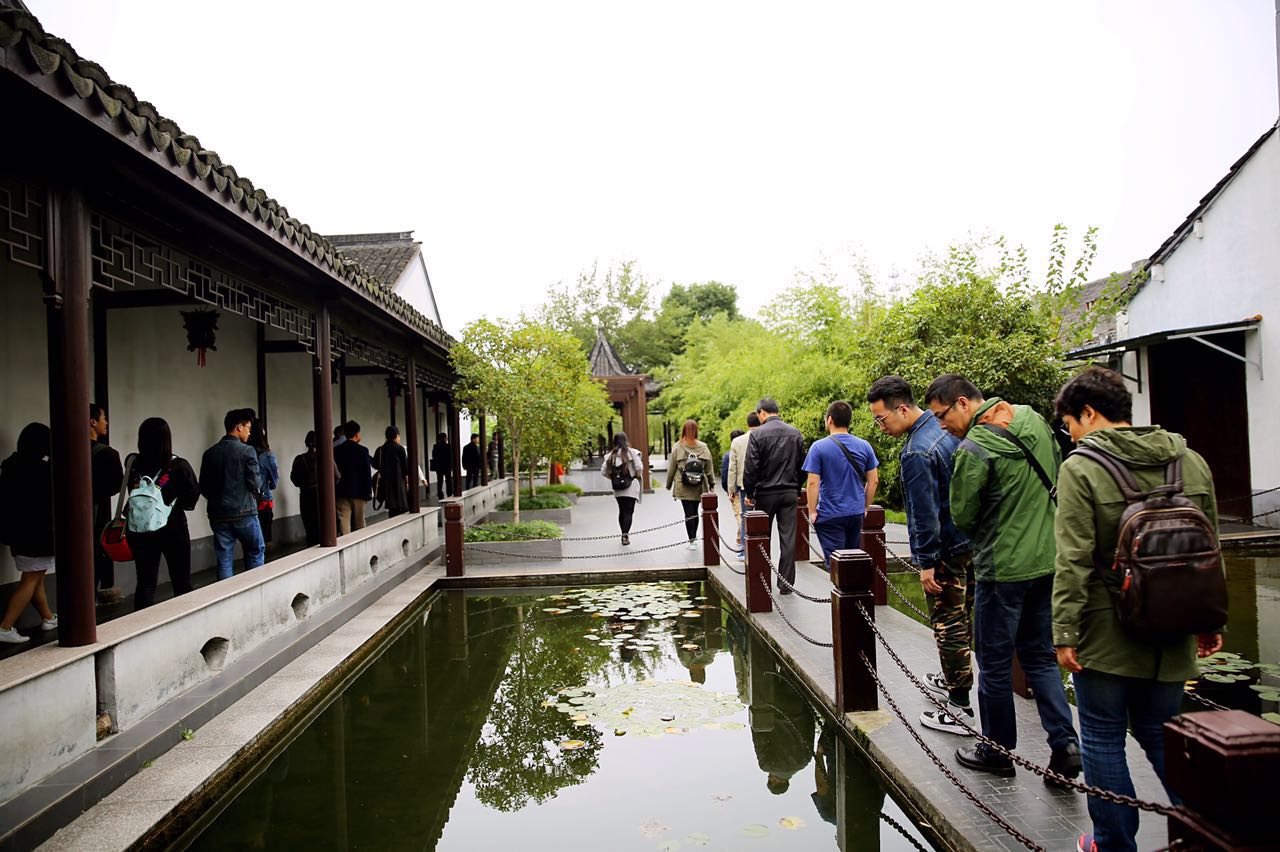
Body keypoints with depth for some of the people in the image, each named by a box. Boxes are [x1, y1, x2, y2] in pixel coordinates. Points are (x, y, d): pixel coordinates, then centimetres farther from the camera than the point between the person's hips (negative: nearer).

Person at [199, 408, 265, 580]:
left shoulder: (209, 453, 5)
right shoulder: (247, 451, -10)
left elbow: (203, 487, 6)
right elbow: (255, 483, -12)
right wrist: (257, 490, 9)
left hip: (218, 514, 4)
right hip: (244, 512, -4)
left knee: (223, 559, 7)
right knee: (255, 553, 11)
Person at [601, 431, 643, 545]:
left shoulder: (610, 455, 2)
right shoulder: (632, 452, -9)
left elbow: (603, 472, -1)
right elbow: (639, 467, -15)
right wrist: (638, 476, 5)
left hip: (618, 488, 4)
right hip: (631, 486, -4)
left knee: (622, 511, 16)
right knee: (629, 511, -2)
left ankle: (624, 533, 22)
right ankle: (625, 534, -15)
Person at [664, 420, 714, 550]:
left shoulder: (678, 447, -5)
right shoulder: (703, 447, -2)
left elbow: (671, 468, 0)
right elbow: (709, 468, 4)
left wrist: (669, 484, 12)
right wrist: (711, 483, 15)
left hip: (683, 487, -2)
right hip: (699, 487, 2)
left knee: (688, 513, 0)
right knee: (695, 511, 15)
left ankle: (692, 540, -5)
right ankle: (694, 538, 25)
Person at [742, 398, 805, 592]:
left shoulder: (758, 434, -9)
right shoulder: (795, 433, 5)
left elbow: (751, 467, -11)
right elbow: (801, 465, 9)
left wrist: (749, 493, -2)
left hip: (766, 492, -3)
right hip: (790, 493, 3)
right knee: (788, 538, 4)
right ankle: (786, 584, 5)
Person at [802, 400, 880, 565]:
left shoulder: (819, 447, -11)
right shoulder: (864, 446, 2)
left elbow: (813, 483, -14)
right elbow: (873, 481, 5)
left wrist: (812, 512, -5)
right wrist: (866, 507, 15)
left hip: (829, 515, -4)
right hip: (857, 513, 5)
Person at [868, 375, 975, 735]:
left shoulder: (916, 452, -23)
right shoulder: (947, 429, 5)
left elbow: (924, 513, -23)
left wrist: (926, 563, -17)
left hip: (946, 550, -9)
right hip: (970, 541, 10)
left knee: (949, 627, 0)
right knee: (963, 618, 22)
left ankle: (961, 708, 9)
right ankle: (954, 679, 39)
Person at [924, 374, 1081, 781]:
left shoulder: (973, 449, -21)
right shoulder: (1034, 419, 3)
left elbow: (962, 517, -10)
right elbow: (1057, 477, 15)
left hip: (1003, 568, -8)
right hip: (1048, 560, 8)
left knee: (995, 663, 8)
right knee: (1040, 656, 19)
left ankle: (997, 753, 21)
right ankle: (1065, 743, 12)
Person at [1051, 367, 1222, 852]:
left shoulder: (1081, 468, -14)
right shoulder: (1190, 461, 5)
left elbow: (1074, 561, -17)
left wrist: (1065, 631, -12)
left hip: (1104, 633, -5)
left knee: (1102, 740, 9)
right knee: (1161, 734, 20)